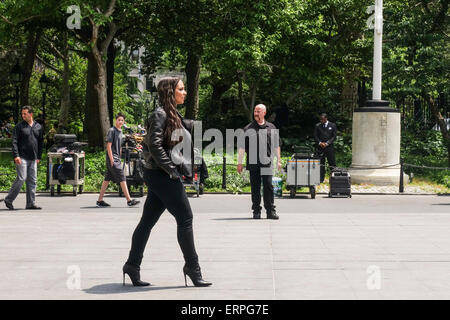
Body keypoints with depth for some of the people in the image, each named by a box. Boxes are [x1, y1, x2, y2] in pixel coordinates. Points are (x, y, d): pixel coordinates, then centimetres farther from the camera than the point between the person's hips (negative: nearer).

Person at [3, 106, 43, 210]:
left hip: (33, 159, 5)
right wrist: (16, 155, -18)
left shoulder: (38, 127, 12)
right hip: (22, 158, -5)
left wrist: (39, 157, 14)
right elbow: (14, 142, -7)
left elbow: (41, 143, 19)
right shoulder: (19, 126, -1)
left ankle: (31, 203, 8)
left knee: (32, 181, 4)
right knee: (21, 178, -12)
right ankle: (9, 199, 0)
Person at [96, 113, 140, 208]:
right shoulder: (112, 131, -9)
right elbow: (109, 146, -13)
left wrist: (119, 158, 19)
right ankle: (129, 200, -8)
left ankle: (100, 200, 12)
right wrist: (111, 159, -18)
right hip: (113, 159, -8)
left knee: (107, 179, 9)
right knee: (122, 179, -9)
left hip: (117, 159, 8)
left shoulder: (120, 132, 17)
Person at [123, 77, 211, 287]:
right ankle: (192, 267, 3)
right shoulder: (160, 114, -12)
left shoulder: (172, 115, 18)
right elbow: (154, 144, -21)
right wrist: (172, 169, -19)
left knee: (148, 221, 10)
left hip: (167, 176, 10)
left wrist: (183, 168, 16)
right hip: (162, 175, -10)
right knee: (185, 218, -5)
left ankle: (132, 265, 14)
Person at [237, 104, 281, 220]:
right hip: (253, 163, -1)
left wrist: (278, 161, 12)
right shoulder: (248, 128, 5)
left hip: (267, 163, 1)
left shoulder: (271, 128, 10)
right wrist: (239, 163, 1)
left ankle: (270, 211, 4)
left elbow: (276, 145, 16)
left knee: (268, 187, -2)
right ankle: (256, 211, 10)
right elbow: (241, 147, 5)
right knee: (255, 188, 3)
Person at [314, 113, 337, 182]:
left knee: (332, 163, -2)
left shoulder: (332, 125, 4)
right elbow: (315, 136, 7)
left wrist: (327, 143, -10)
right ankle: (321, 179, 6)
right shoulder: (317, 126, 8)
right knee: (321, 164, 2)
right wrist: (320, 143, -10)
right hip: (320, 147, 1)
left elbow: (334, 137, 1)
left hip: (329, 147, -1)